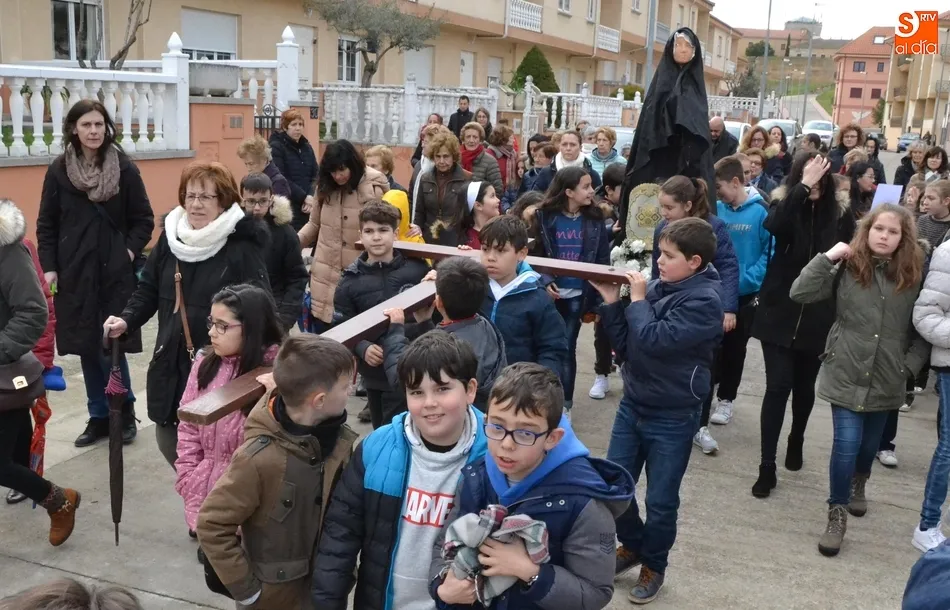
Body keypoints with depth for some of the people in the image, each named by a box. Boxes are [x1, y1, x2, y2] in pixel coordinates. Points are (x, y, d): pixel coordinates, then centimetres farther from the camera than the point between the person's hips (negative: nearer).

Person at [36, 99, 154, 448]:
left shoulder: (124, 168, -2)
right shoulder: (59, 170, 2)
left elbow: (144, 219, 3)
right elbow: (47, 224, 5)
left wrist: (130, 251, -10)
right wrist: (48, 267, -2)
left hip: (116, 272, -2)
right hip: (75, 273, 2)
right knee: (87, 347, 8)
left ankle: (124, 412, 16)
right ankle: (100, 416, 21)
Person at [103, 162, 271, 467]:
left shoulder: (243, 246, -14)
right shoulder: (169, 238, 5)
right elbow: (148, 290, 15)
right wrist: (127, 320, -2)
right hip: (172, 364, 6)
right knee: (168, 442, 17)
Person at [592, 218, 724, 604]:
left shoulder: (704, 300, -18)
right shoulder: (655, 287, 0)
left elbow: (653, 340, -28)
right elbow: (624, 345, 3)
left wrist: (637, 300, -14)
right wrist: (611, 301, -7)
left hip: (673, 417, -6)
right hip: (632, 405, 6)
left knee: (660, 501, 9)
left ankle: (653, 566, 33)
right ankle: (631, 546, 39)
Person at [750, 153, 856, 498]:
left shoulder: (840, 212, -2)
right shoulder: (784, 203, -5)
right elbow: (775, 226, -29)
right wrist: (803, 188, -30)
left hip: (818, 317, 2)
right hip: (780, 312, -1)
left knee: (804, 386, 15)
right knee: (778, 386, -4)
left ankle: (796, 442, 41)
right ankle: (767, 467, 2)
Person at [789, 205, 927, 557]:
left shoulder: (913, 276, -3)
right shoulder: (847, 268, -7)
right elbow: (799, 293, -15)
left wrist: (910, 365, -4)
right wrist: (827, 258, -17)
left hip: (886, 380, 3)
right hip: (846, 374, -2)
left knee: (870, 442, 19)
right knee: (846, 443, -8)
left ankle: (859, 484, 51)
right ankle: (837, 514, 10)